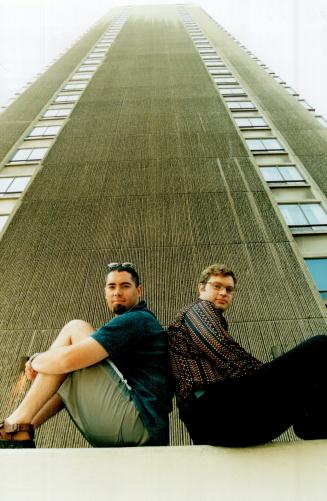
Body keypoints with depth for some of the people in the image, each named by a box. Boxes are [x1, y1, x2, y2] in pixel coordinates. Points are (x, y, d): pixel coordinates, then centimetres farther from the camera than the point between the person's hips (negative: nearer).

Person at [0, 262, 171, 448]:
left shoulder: (136, 320, -7)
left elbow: (68, 359, -19)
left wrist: (34, 362, 1)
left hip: (138, 423, -10)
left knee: (75, 329, -8)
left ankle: (16, 426, -10)